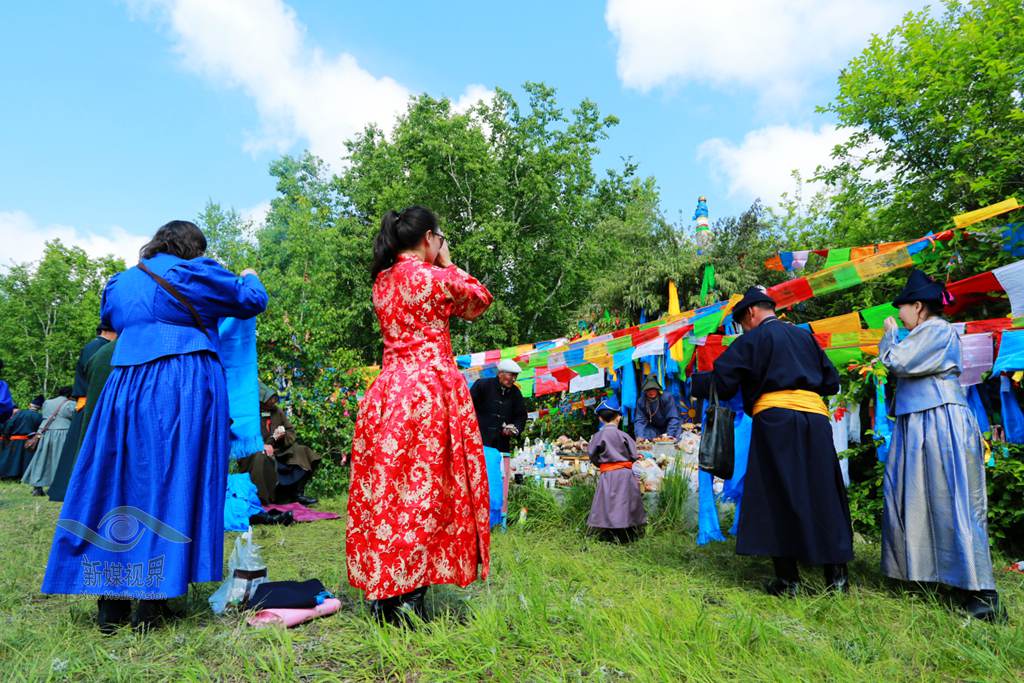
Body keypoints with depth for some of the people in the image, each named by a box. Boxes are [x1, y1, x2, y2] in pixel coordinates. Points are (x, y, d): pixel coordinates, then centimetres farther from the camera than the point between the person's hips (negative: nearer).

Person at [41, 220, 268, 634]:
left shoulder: (120, 283, 18)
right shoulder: (195, 274, 3)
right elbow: (252, 301, 12)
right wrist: (248, 277, 32)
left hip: (126, 389, 5)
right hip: (186, 392, -4)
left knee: (119, 483, 10)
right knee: (171, 485, 0)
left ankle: (111, 605, 14)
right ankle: (152, 602, 3)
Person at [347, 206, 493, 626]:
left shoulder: (382, 281, 13)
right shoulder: (434, 276, -7)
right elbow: (479, 301, 8)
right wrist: (448, 264, 14)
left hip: (387, 390, 7)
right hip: (430, 387, -7)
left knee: (385, 487, 9)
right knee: (426, 488, -1)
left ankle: (382, 598, 17)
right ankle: (411, 598, 2)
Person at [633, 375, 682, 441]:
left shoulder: (667, 398, -24)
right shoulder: (641, 401, -15)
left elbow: (673, 418, -24)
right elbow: (639, 420, -18)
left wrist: (668, 434, -35)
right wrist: (639, 436, -35)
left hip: (669, 427, -1)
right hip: (654, 428, 2)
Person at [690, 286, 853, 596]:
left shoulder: (752, 340, 3)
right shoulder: (805, 336, 20)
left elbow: (721, 381, -2)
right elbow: (832, 382, 21)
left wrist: (693, 382, 16)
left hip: (775, 419, -5)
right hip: (815, 417, 5)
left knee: (778, 500, 0)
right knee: (824, 496, 10)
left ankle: (788, 579, 1)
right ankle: (836, 575, 12)